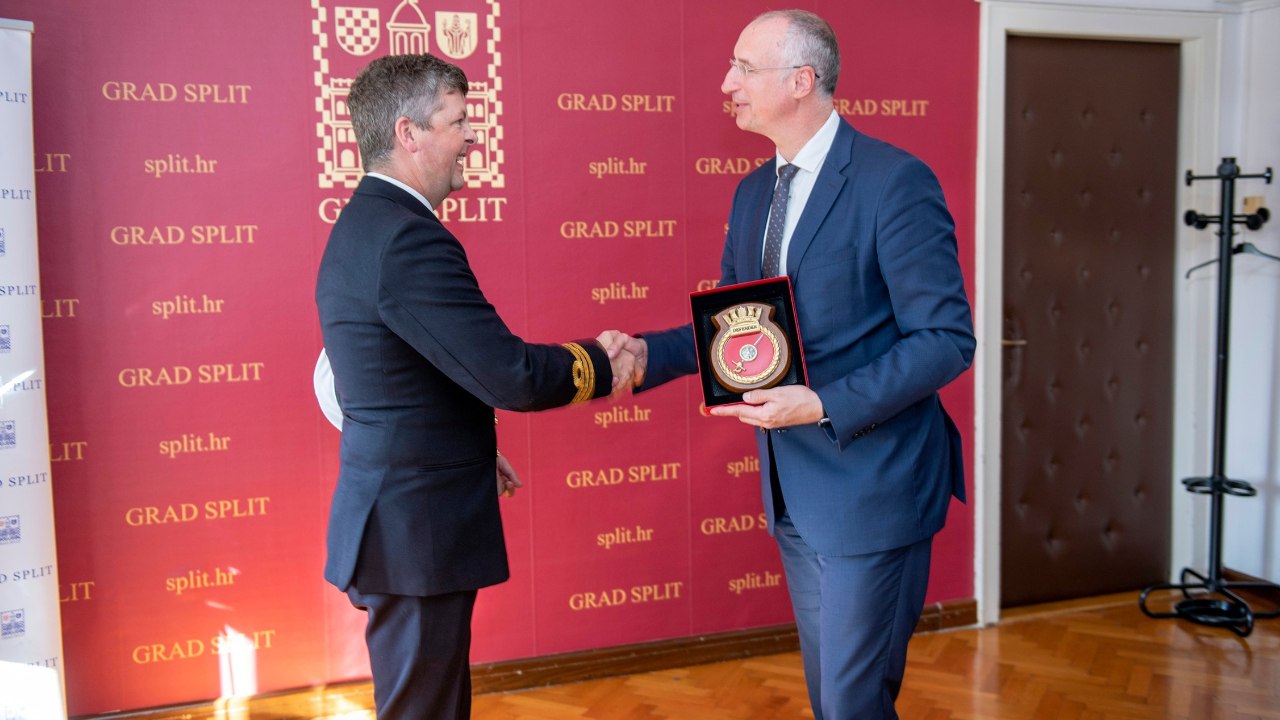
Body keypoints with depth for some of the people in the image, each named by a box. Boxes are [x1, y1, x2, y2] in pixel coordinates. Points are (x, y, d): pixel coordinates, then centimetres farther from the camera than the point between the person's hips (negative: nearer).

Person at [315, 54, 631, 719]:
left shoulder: (363, 224, 11)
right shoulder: (410, 239, -22)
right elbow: (511, 376, -24)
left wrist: (470, 453, 20)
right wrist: (603, 364, -8)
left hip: (392, 518, 10)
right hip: (418, 534, -10)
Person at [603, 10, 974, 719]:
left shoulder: (894, 181, -15)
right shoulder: (753, 191, 10)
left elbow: (947, 338, -16)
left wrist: (824, 405, -23)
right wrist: (649, 353, -4)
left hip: (871, 485, -7)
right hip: (794, 492, 8)